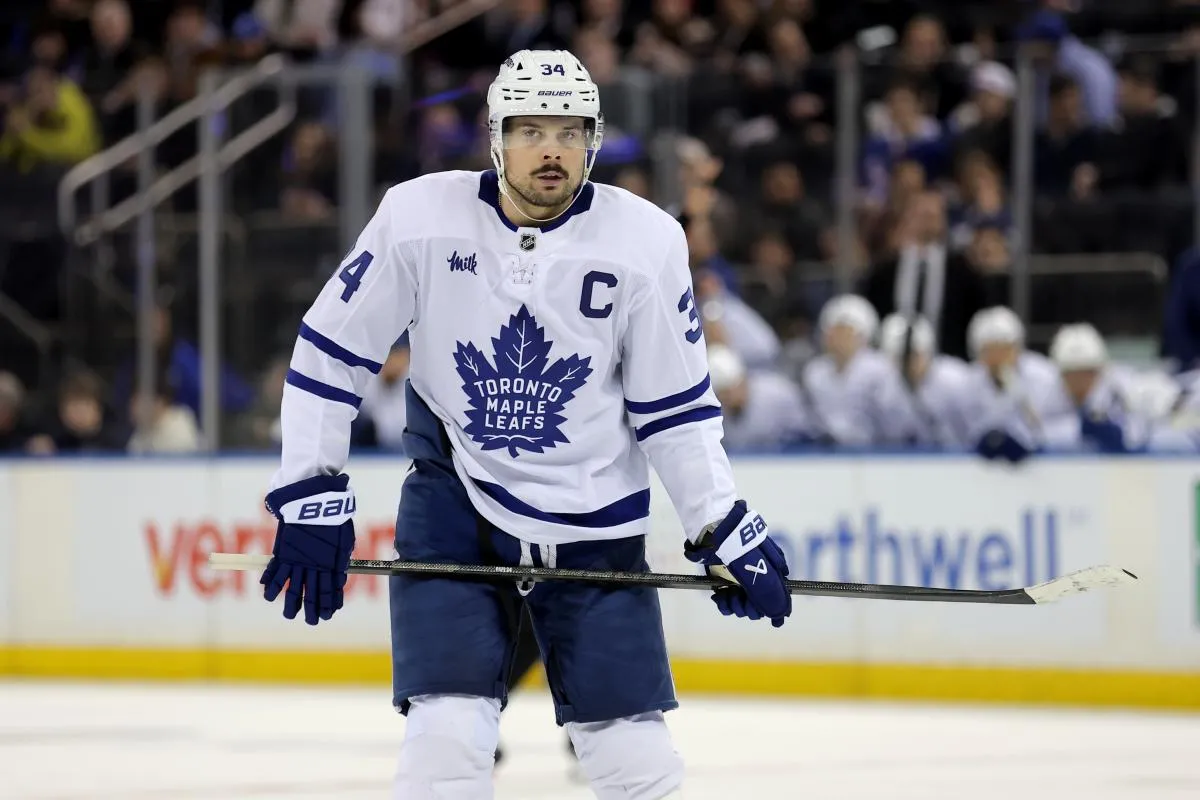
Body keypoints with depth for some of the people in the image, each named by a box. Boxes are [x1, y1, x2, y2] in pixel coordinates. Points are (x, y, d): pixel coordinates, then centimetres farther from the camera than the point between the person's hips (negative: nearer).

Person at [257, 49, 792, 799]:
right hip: (455, 505, -1)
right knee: (448, 739, -15)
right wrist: (311, 495, -6)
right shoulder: (420, 218, -11)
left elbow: (675, 407, 1)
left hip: (594, 523, 1)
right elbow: (330, 351, -3)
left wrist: (725, 529, -4)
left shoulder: (645, 242, -9)